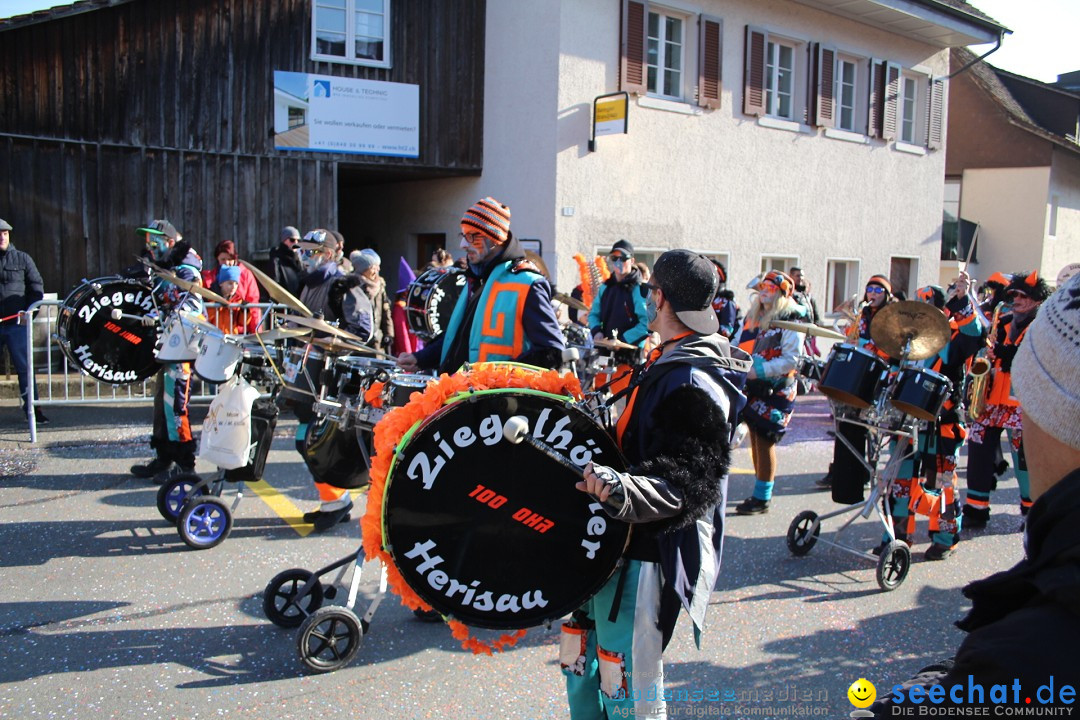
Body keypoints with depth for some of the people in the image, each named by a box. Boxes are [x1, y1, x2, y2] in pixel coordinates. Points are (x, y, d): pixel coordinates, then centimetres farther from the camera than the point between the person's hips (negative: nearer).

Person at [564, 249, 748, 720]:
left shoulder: (696, 383, -21)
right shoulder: (664, 362, 11)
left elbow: (686, 485, -29)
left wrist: (621, 490, -43)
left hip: (650, 553, -10)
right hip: (617, 540, 10)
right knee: (580, 660, 18)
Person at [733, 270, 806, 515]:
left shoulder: (790, 321, -8)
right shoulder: (753, 316, 14)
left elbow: (791, 359, -14)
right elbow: (741, 347, 21)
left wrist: (759, 371, -21)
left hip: (775, 391, -7)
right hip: (751, 387, 7)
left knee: (765, 441, -5)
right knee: (755, 439, 11)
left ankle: (762, 498, 5)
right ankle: (760, 492, 22)